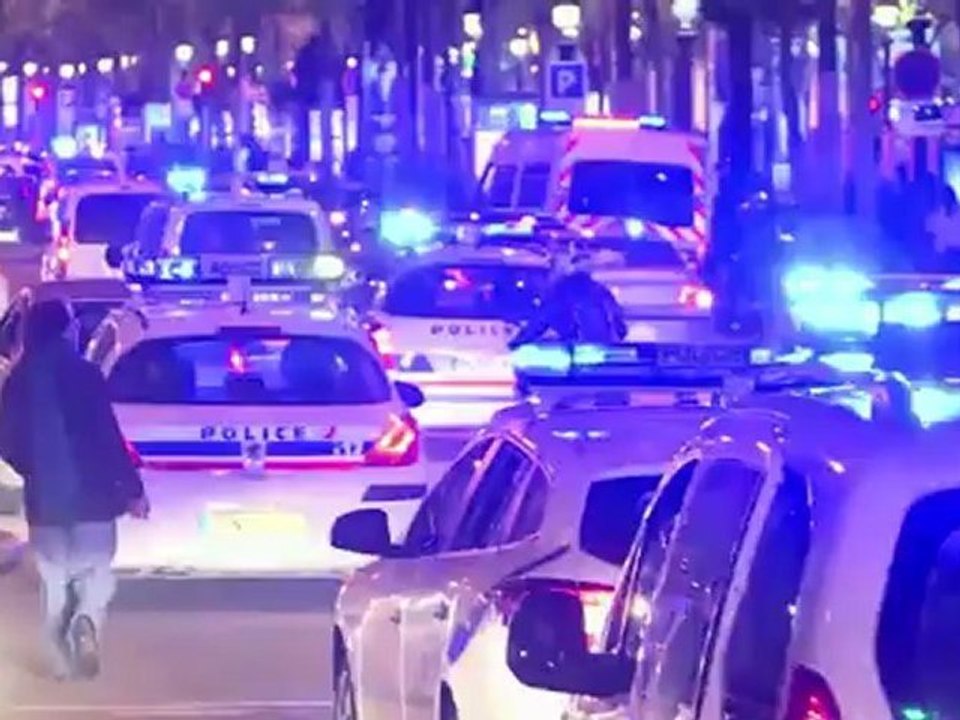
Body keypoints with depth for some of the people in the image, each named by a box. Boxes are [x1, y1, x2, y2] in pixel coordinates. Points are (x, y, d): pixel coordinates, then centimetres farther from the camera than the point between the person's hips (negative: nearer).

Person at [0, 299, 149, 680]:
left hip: (44, 498, 3)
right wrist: (133, 488, -7)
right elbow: (108, 437, -15)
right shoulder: (83, 373, -13)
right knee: (96, 572, 11)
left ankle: (61, 660, 14)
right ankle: (87, 619, -17)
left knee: (54, 581, 14)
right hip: (90, 493, -3)